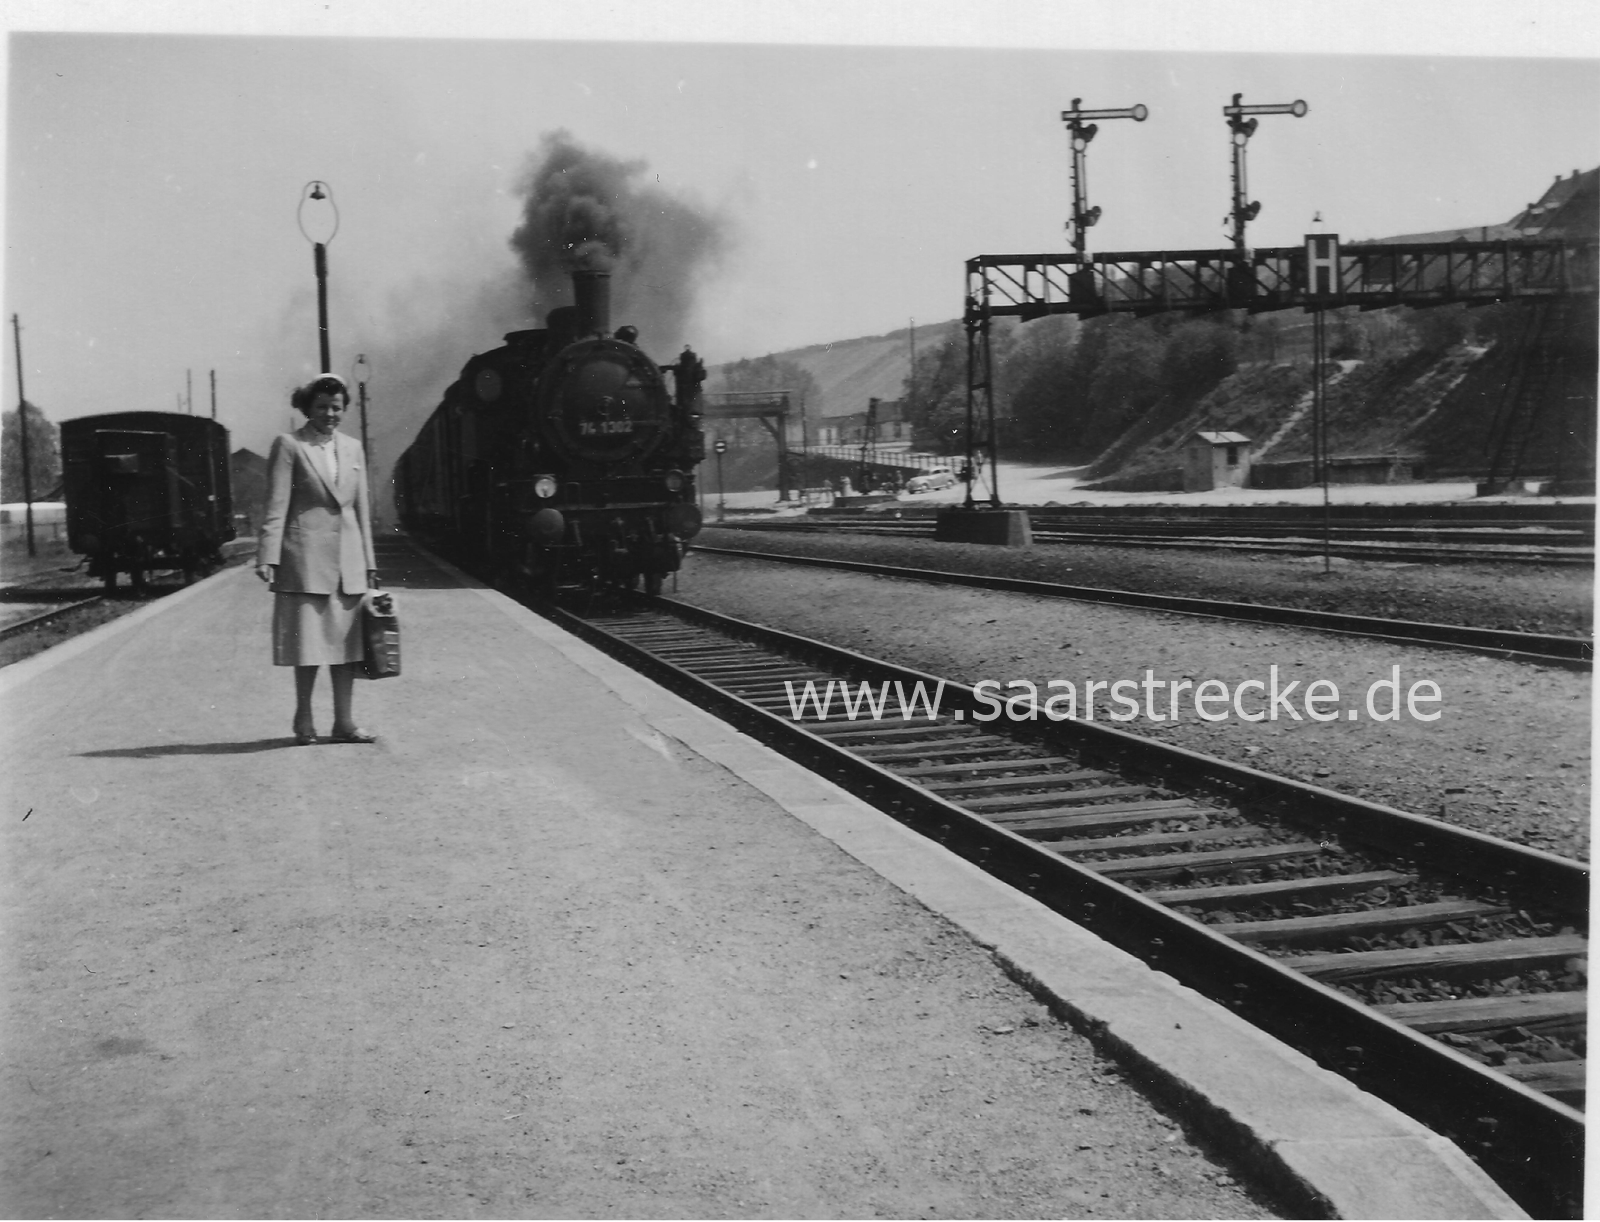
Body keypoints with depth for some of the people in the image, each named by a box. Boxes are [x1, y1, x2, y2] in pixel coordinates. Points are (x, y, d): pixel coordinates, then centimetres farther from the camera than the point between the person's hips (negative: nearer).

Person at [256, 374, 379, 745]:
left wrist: (369, 562, 14)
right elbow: (276, 505, -4)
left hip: (348, 557, 5)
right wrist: (268, 557, -11)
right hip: (306, 555, -5)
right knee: (308, 641, -1)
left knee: (346, 640, 5)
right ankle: (304, 720, 10)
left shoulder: (353, 448, 15)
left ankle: (343, 721, 10)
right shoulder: (288, 444, 0)